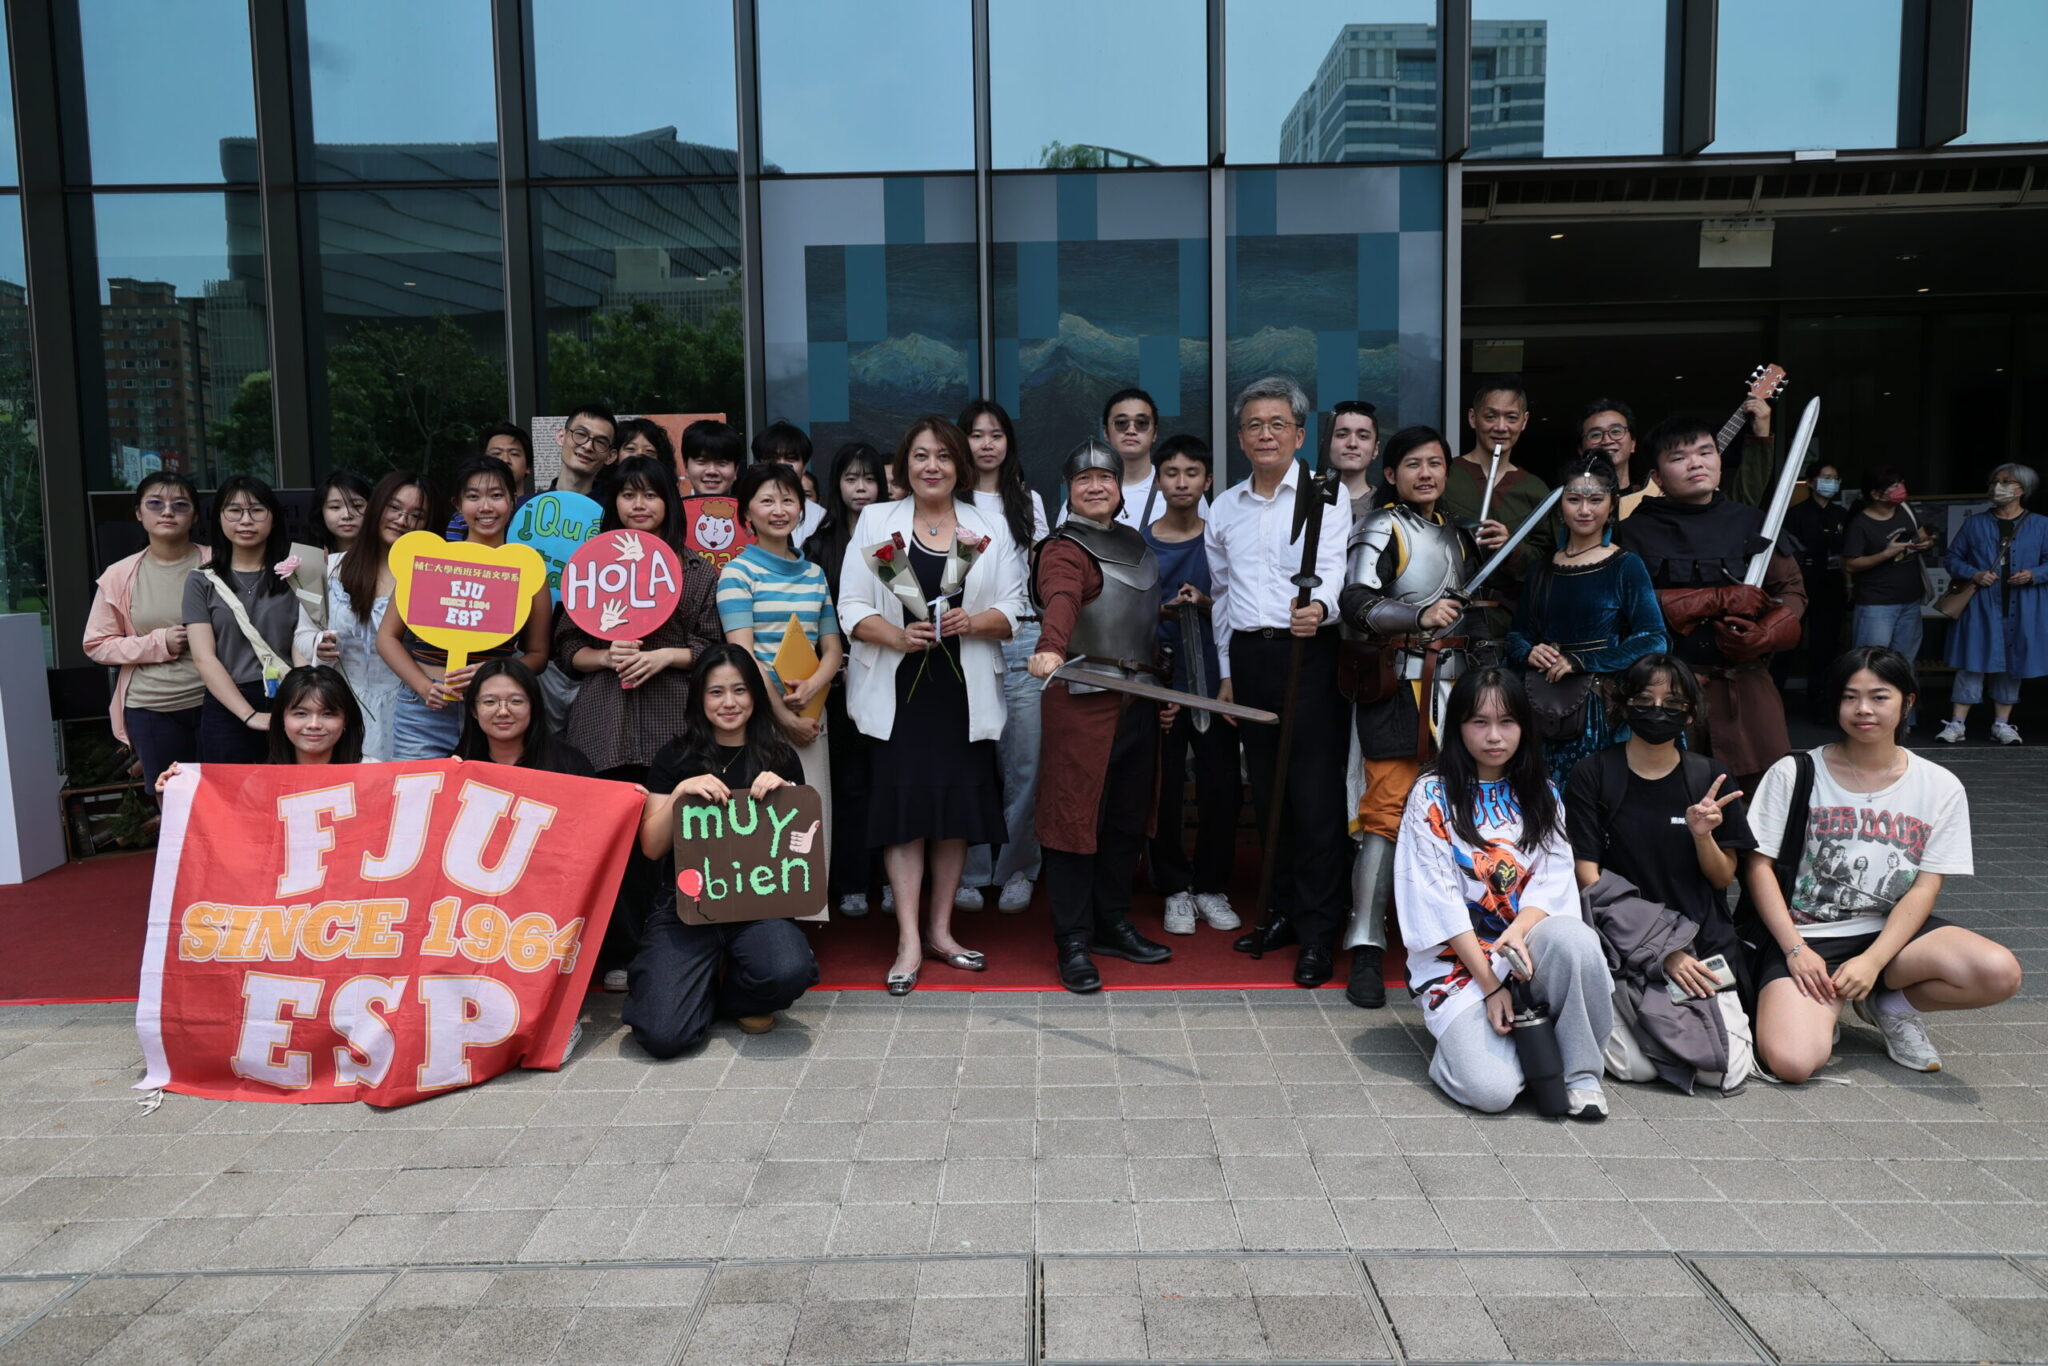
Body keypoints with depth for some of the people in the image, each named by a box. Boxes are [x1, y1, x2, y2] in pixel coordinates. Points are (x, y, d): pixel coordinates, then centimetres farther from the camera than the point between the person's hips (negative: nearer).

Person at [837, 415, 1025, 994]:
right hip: (899, 688, -2)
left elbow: (1012, 610, 4)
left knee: (959, 807, 5)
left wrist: (972, 622, -16)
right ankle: (909, 940, 2)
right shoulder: (875, 522, 5)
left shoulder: (990, 528, 10)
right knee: (904, 806, -6)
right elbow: (852, 608, -1)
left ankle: (941, 930, 20)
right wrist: (897, 635, -18)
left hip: (965, 689, 2)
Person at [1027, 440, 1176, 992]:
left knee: (1129, 818, 14)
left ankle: (1113, 923, 28)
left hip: (1138, 700, 8)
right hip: (1084, 700, -8)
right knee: (1076, 819, -3)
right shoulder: (1066, 550, -10)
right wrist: (1049, 648, -52)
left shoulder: (1135, 544, 16)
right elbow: (1060, 601, -33)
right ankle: (1074, 942, 6)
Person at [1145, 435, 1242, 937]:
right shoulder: (1140, 543, 5)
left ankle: (1211, 886, 17)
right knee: (1164, 788, 0)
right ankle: (1175, 889, 15)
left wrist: (1205, 604, -11)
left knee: (1221, 787, 0)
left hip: (1213, 678, 1)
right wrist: (1163, 612, -14)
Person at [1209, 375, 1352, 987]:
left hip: (1308, 653, -5)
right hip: (1248, 656, 5)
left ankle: (1317, 934, 4)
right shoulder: (1225, 508, 13)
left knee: (1315, 793, -5)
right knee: (1266, 792, 12)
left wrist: (1318, 607, -39)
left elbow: (1332, 570, -16)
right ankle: (1283, 911, 25)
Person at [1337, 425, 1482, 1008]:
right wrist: (1420, 615, -28)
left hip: (1451, 683, 6)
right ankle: (1366, 949, -8)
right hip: (1396, 686, -6)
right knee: (1386, 811, -10)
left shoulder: (1455, 532, 21)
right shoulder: (1380, 528, 0)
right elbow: (1354, 603, -16)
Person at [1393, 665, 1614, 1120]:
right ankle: (1464, 1036, 8)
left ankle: (1580, 1072, -13)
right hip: (1457, 959, -3)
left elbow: (1554, 882, 1)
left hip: (1529, 947, 4)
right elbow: (1438, 899, -8)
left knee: (1575, 939, -33)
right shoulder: (1433, 796, -3)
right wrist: (1490, 985, -14)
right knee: (1492, 1090, -26)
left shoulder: (1540, 796, 11)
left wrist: (1519, 932, -21)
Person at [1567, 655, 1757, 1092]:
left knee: (1726, 1071, -14)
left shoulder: (1710, 778, 5)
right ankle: (1611, 1009, 12)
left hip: (1703, 941, 3)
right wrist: (1663, 954, -13)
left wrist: (1702, 835, -15)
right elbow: (1589, 878, -7)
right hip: (1626, 945, -2)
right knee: (1635, 1067, -21)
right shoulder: (1593, 775, -2)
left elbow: (1723, 879, 8)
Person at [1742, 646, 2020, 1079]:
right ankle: (1824, 1006, 8)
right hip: (1805, 935, -3)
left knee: (2000, 973, -27)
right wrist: (1796, 950, -14)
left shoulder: (1940, 787, 3)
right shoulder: (1794, 774, -2)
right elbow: (1758, 866, -4)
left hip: (1892, 933, 3)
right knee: (1790, 1061, -27)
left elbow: (1925, 889, -3)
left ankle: (1887, 1004, 2)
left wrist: (1872, 962, -15)